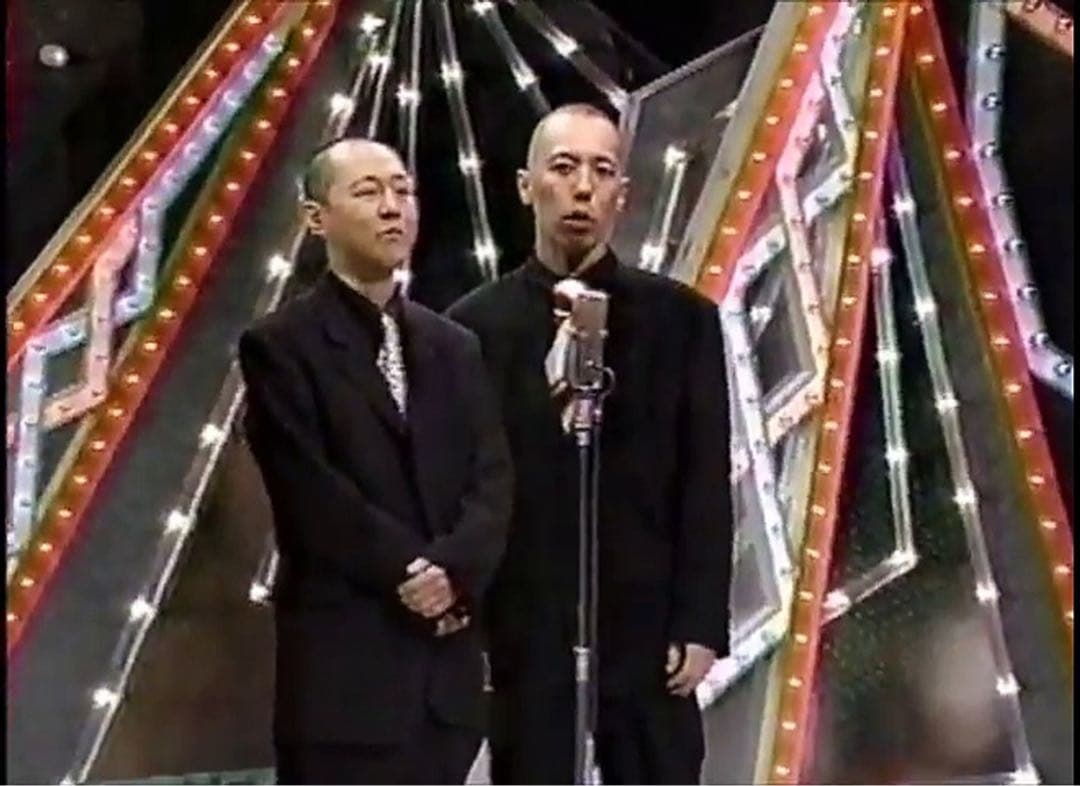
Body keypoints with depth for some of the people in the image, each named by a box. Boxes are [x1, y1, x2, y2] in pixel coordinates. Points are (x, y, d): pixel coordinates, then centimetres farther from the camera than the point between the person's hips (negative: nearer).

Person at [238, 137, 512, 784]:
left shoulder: (455, 347, 15)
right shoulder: (281, 345, -3)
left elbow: (493, 482, 5)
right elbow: (311, 490, -12)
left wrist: (455, 571, -12)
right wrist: (408, 570, -12)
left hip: (446, 657, 6)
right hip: (342, 661, -5)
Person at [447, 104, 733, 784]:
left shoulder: (680, 317, 3)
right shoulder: (475, 323, 3)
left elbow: (706, 485, 1)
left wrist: (702, 624, -5)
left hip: (647, 627, 0)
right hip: (523, 632, 0)